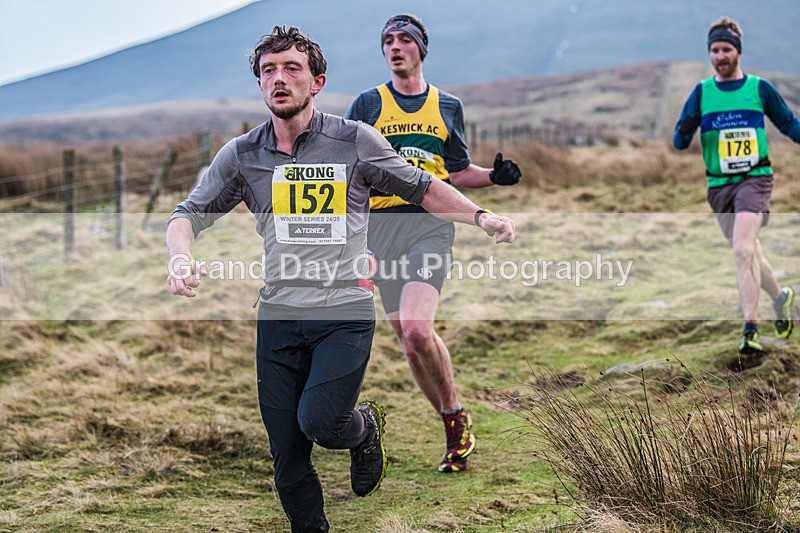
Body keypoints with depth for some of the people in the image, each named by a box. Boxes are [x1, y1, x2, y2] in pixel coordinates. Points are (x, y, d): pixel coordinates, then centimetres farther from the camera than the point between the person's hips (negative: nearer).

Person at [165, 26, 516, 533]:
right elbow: (188, 215, 7)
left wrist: (480, 215, -4)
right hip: (278, 315, 3)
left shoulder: (356, 140, -2)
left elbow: (423, 188, 10)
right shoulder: (241, 154, 4)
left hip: (346, 312, -3)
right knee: (288, 455, 3)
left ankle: (365, 426, 17)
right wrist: (181, 258, -15)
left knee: (318, 421, -19)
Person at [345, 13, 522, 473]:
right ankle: (456, 431, 16)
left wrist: (495, 176, 1)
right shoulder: (368, 104, 10)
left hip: (431, 223, -2)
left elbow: (458, 172, 20)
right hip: (382, 226, 2)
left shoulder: (448, 106, 13)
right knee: (410, 343, 2)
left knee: (416, 328, -22)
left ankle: (457, 415, -2)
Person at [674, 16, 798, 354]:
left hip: (755, 178, -3)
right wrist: (686, 130, -20)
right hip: (719, 184, 3)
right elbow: (679, 142, 1)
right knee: (749, 254, 13)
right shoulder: (702, 92, 5)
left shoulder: (759, 88, 1)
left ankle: (750, 328, -19)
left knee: (743, 250, -22)